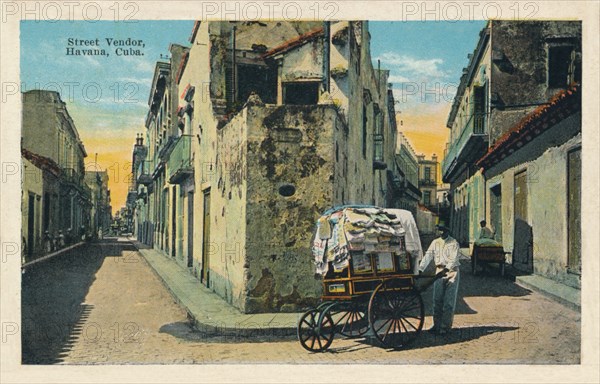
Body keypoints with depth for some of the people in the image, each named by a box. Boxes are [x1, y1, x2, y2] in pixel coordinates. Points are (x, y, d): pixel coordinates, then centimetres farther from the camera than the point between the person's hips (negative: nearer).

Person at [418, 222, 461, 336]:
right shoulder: (435, 242, 7)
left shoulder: (454, 243, -7)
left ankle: (445, 327, 1)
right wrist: (420, 269, -12)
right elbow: (428, 256, -1)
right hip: (439, 271, 5)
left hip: (452, 272, -5)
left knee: (449, 301, -3)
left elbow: (454, 259, -18)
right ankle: (437, 325, 13)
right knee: (437, 300, 5)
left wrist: (446, 268, -34)